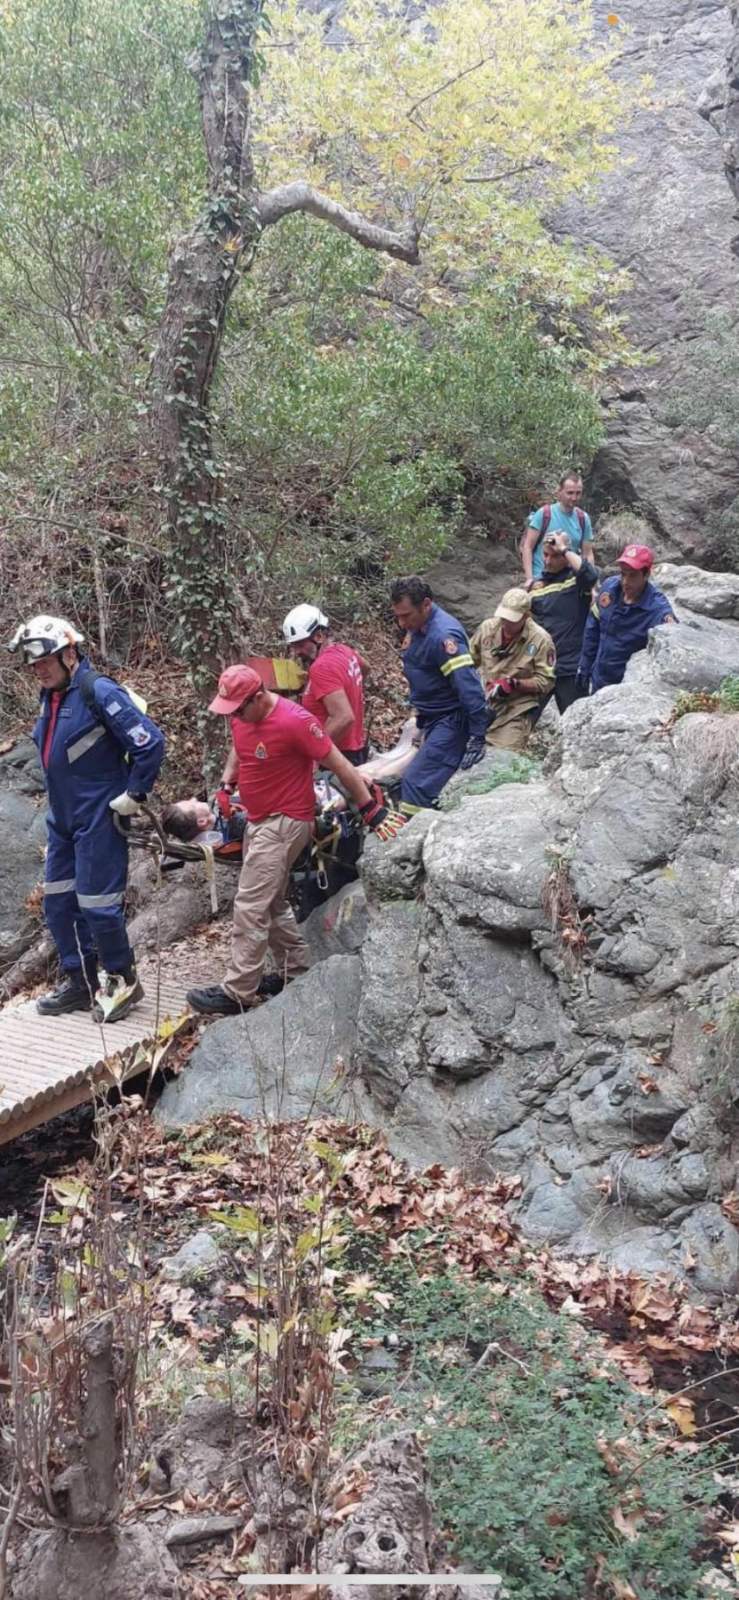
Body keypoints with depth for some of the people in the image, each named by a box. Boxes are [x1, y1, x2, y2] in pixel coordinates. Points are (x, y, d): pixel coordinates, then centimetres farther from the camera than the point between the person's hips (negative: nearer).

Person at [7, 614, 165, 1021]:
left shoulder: (99, 692, -18)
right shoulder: (51, 696, 8)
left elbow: (150, 742, -20)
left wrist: (133, 795, -14)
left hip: (99, 820, -9)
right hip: (62, 819, 9)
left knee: (97, 904, -3)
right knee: (58, 903, 13)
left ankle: (122, 980, 15)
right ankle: (80, 981, 25)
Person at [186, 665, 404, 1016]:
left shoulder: (294, 721, -25)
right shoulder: (240, 715, -1)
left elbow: (339, 765, -19)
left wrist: (371, 809, -15)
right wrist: (226, 784, 8)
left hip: (285, 824, -9)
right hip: (261, 820, 9)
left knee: (250, 907, -9)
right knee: (271, 903, 17)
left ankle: (237, 993, -3)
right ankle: (297, 970, 30)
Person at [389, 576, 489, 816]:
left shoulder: (443, 635, -24)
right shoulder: (418, 627, 6)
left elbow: (469, 689, -28)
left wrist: (477, 738, -28)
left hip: (450, 722, -10)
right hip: (431, 720, 10)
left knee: (416, 783, -15)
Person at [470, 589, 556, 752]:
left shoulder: (540, 639, -12)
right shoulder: (488, 627, 0)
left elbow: (546, 681, -10)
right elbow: (469, 661, 13)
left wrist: (514, 684, -21)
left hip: (517, 712, -4)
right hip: (484, 705, 4)